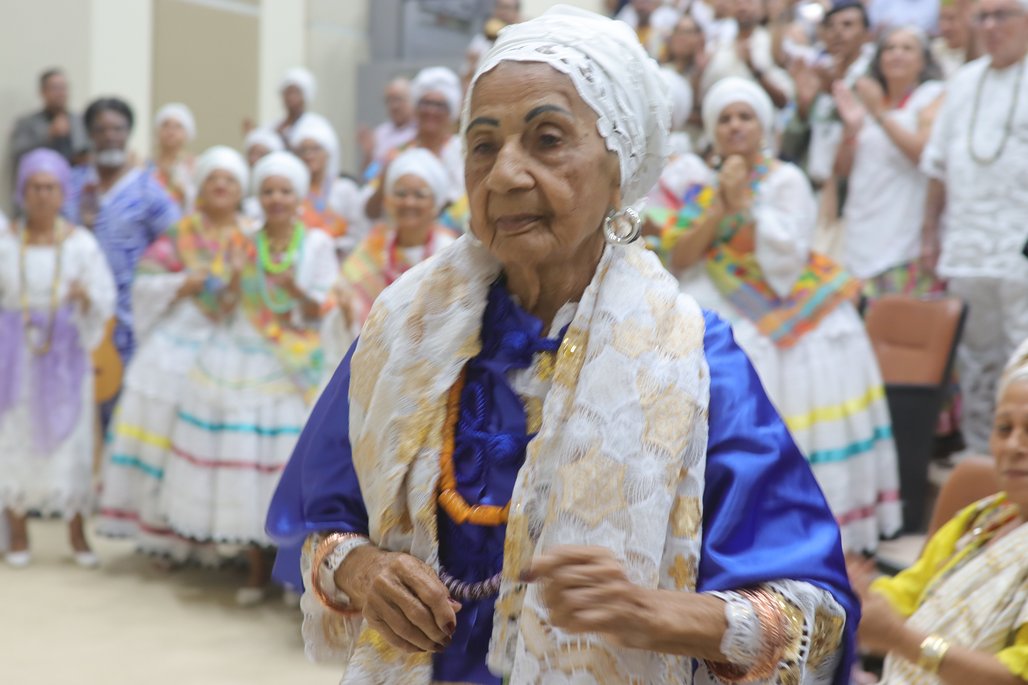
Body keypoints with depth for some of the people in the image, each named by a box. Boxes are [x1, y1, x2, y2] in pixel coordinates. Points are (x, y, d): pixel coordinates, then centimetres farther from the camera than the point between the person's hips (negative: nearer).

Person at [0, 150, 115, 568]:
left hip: (65, 350, 0)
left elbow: (106, 299, -4)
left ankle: (76, 533, 15)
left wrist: (86, 297, -24)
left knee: (70, 437, 2)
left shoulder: (81, 243, -2)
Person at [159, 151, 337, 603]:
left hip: (292, 368, -2)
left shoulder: (318, 244, 0)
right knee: (240, 460, 1)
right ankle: (257, 566, 15)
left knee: (289, 462, -6)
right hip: (239, 362, 2)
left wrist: (296, 289, -20)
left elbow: (321, 312, -2)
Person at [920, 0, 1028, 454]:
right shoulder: (964, 82, 15)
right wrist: (931, 230, 14)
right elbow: (939, 164, 18)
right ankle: (979, 455, 25)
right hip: (967, 247, 5)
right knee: (976, 358, 14)